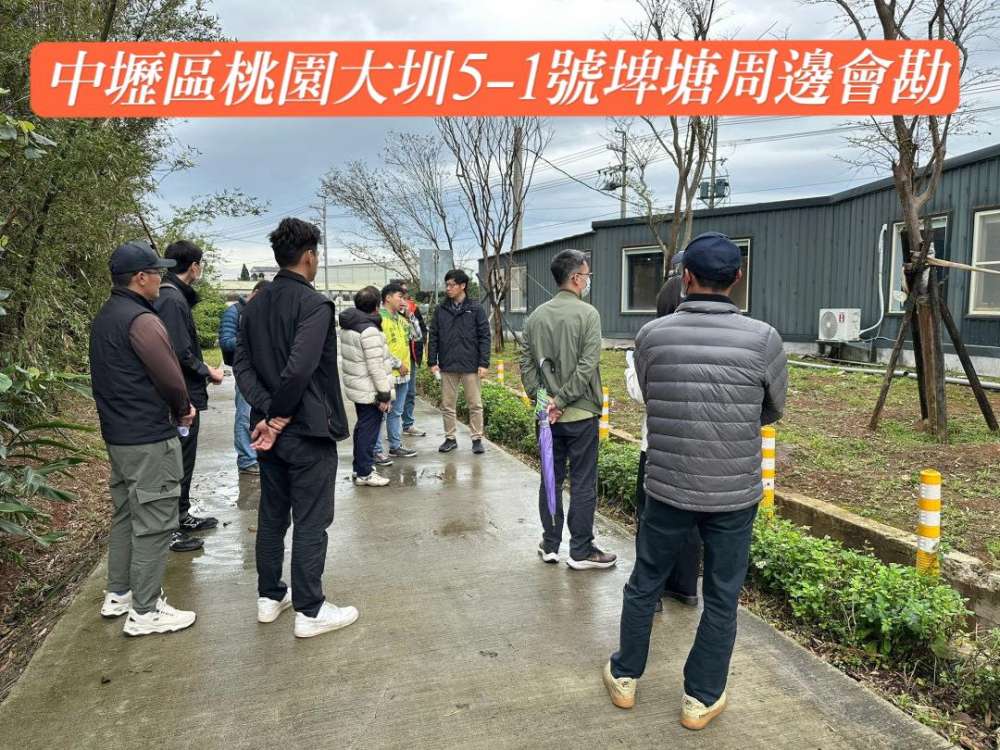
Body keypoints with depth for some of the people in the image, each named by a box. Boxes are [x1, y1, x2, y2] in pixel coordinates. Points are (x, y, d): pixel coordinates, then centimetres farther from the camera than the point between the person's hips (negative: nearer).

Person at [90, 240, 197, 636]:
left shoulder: (104, 317, 11)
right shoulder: (141, 320, -19)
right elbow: (170, 378, -22)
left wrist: (177, 406, 8)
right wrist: (182, 410, -2)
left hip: (117, 435, 10)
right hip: (150, 440, -10)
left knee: (125, 515, 20)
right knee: (153, 524, -1)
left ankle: (118, 594, 32)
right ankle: (145, 612, 8)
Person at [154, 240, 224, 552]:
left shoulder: (175, 296, 12)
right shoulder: (172, 299, -19)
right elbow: (181, 353, -24)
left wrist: (204, 368, 11)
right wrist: (209, 373, -10)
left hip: (183, 396, 10)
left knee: (183, 460, 21)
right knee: (178, 463, 0)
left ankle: (182, 517, 35)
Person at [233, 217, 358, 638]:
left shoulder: (256, 304, 8)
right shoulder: (314, 304, -16)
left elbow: (242, 365, 3)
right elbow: (299, 370, -27)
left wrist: (268, 413, -6)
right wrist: (279, 420, -16)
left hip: (269, 429, 8)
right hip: (308, 431, -8)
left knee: (271, 516, 18)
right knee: (310, 523, 3)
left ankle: (269, 597, 31)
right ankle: (309, 612, 12)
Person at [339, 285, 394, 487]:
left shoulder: (347, 326, 8)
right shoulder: (369, 330, -21)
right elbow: (376, 367, -22)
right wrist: (384, 394, -17)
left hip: (355, 386, 10)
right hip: (369, 390, -10)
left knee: (362, 426, 20)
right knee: (369, 429, 0)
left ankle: (359, 467, 30)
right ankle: (364, 473, 7)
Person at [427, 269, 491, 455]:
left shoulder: (476, 309, -2)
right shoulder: (440, 310, 6)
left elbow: (484, 337, -4)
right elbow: (433, 337, 7)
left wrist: (484, 363, -10)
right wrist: (432, 362, 0)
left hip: (470, 365, -3)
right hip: (447, 366, 3)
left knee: (475, 404, 4)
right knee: (447, 405, 10)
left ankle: (477, 439, 15)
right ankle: (450, 438, 21)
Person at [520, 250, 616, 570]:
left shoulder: (536, 316, 6)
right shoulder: (587, 313, -10)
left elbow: (526, 363, 2)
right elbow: (587, 366, -18)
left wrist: (540, 399, -1)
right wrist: (561, 400, -14)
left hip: (547, 415, 5)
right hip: (580, 414, -5)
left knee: (551, 479, 14)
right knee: (583, 484, 5)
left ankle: (550, 545, 23)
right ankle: (581, 551, 14)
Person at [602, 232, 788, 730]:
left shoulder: (651, 335, -10)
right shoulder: (763, 339, -12)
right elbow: (773, 410, 5)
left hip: (668, 487, 1)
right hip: (735, 493, 0)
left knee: (644, 584, 19)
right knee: (721, 599, 16)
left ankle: (624, 676, 36)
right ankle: (701, 699, 30)